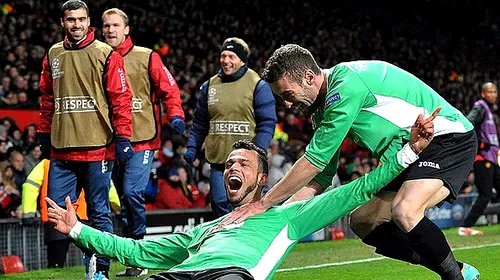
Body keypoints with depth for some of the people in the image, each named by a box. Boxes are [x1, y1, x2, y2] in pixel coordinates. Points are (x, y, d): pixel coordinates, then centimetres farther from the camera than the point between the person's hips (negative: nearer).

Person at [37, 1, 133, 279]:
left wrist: (122, 137, -10)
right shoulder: (53, 55, 12)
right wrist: (44, 136, 17)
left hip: (97, 149, -4)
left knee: (99, 212, 2)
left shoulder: (106, 54, -1)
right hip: (61, 150, 4)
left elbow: (121, 99, -5)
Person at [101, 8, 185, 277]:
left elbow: (169, 89, 2)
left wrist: (175, 115, -13)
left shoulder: (147, 58, 1)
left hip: (142, 139, -4)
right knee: (125, 197, 9)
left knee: (132, 192, -17)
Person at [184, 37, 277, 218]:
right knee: (221, 207, 2)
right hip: (218, 163, 4)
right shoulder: (209, 86, 13)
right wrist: (192, 148, 8)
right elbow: (199, 124, 19)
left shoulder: (258, 86, -2)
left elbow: (267, 123, -6)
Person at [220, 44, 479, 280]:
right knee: (361, 221, 5)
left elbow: (314, 161, -24)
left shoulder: (348, 84, -25)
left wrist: (264, 203, -18)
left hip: (449, 137, -10)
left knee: (404, 211, -32)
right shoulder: (323, 108, 5)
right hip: (407, 154, 10)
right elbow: (320, 177, 10)